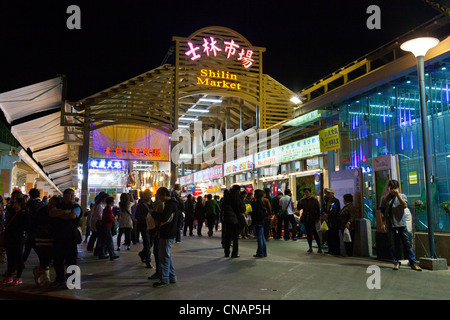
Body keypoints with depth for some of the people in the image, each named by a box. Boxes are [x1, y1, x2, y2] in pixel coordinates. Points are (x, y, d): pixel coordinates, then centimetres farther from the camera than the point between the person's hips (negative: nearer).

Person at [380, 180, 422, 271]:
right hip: (390, 225, 0)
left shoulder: (402, 196, 8)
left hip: (401, 224, 0)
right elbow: (382, 212, 7)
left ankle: (413, 263, 7)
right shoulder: (384, 198, 7)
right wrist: (382, 223, 0)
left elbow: (405, 205, -11)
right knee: (393, 245, 4)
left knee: (407, 244, 1)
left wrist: (397, 194, -13)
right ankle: (396, 263, 14)